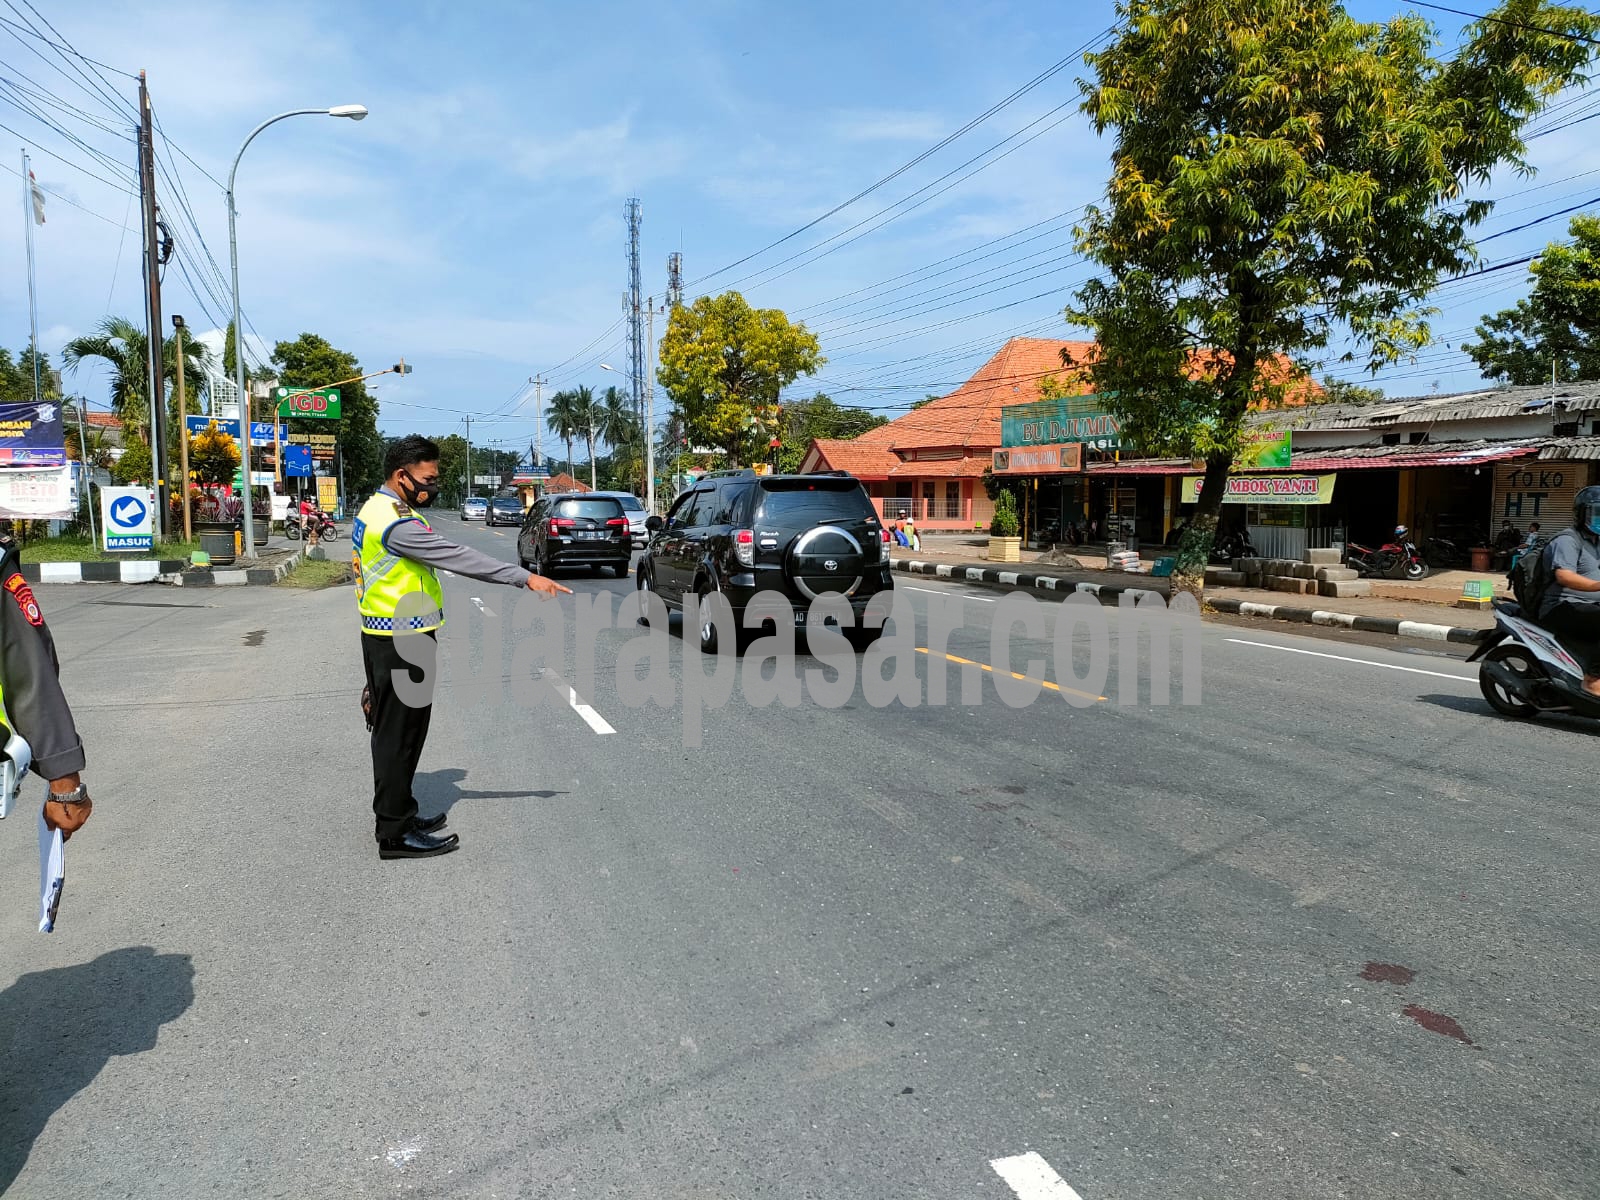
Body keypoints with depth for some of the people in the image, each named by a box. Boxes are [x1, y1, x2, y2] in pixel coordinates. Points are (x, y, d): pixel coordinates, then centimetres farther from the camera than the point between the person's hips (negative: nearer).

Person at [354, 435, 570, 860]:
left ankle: (397, 816, 28)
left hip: (381, 638, 10)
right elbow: (456, 557, -29)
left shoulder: (372, 510, 13)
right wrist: (525, 578, -30)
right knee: (400, 733, -3)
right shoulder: (396, 522, -21)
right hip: (401, 644, -10)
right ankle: (396, 834, 6)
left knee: (393, 730, 17)